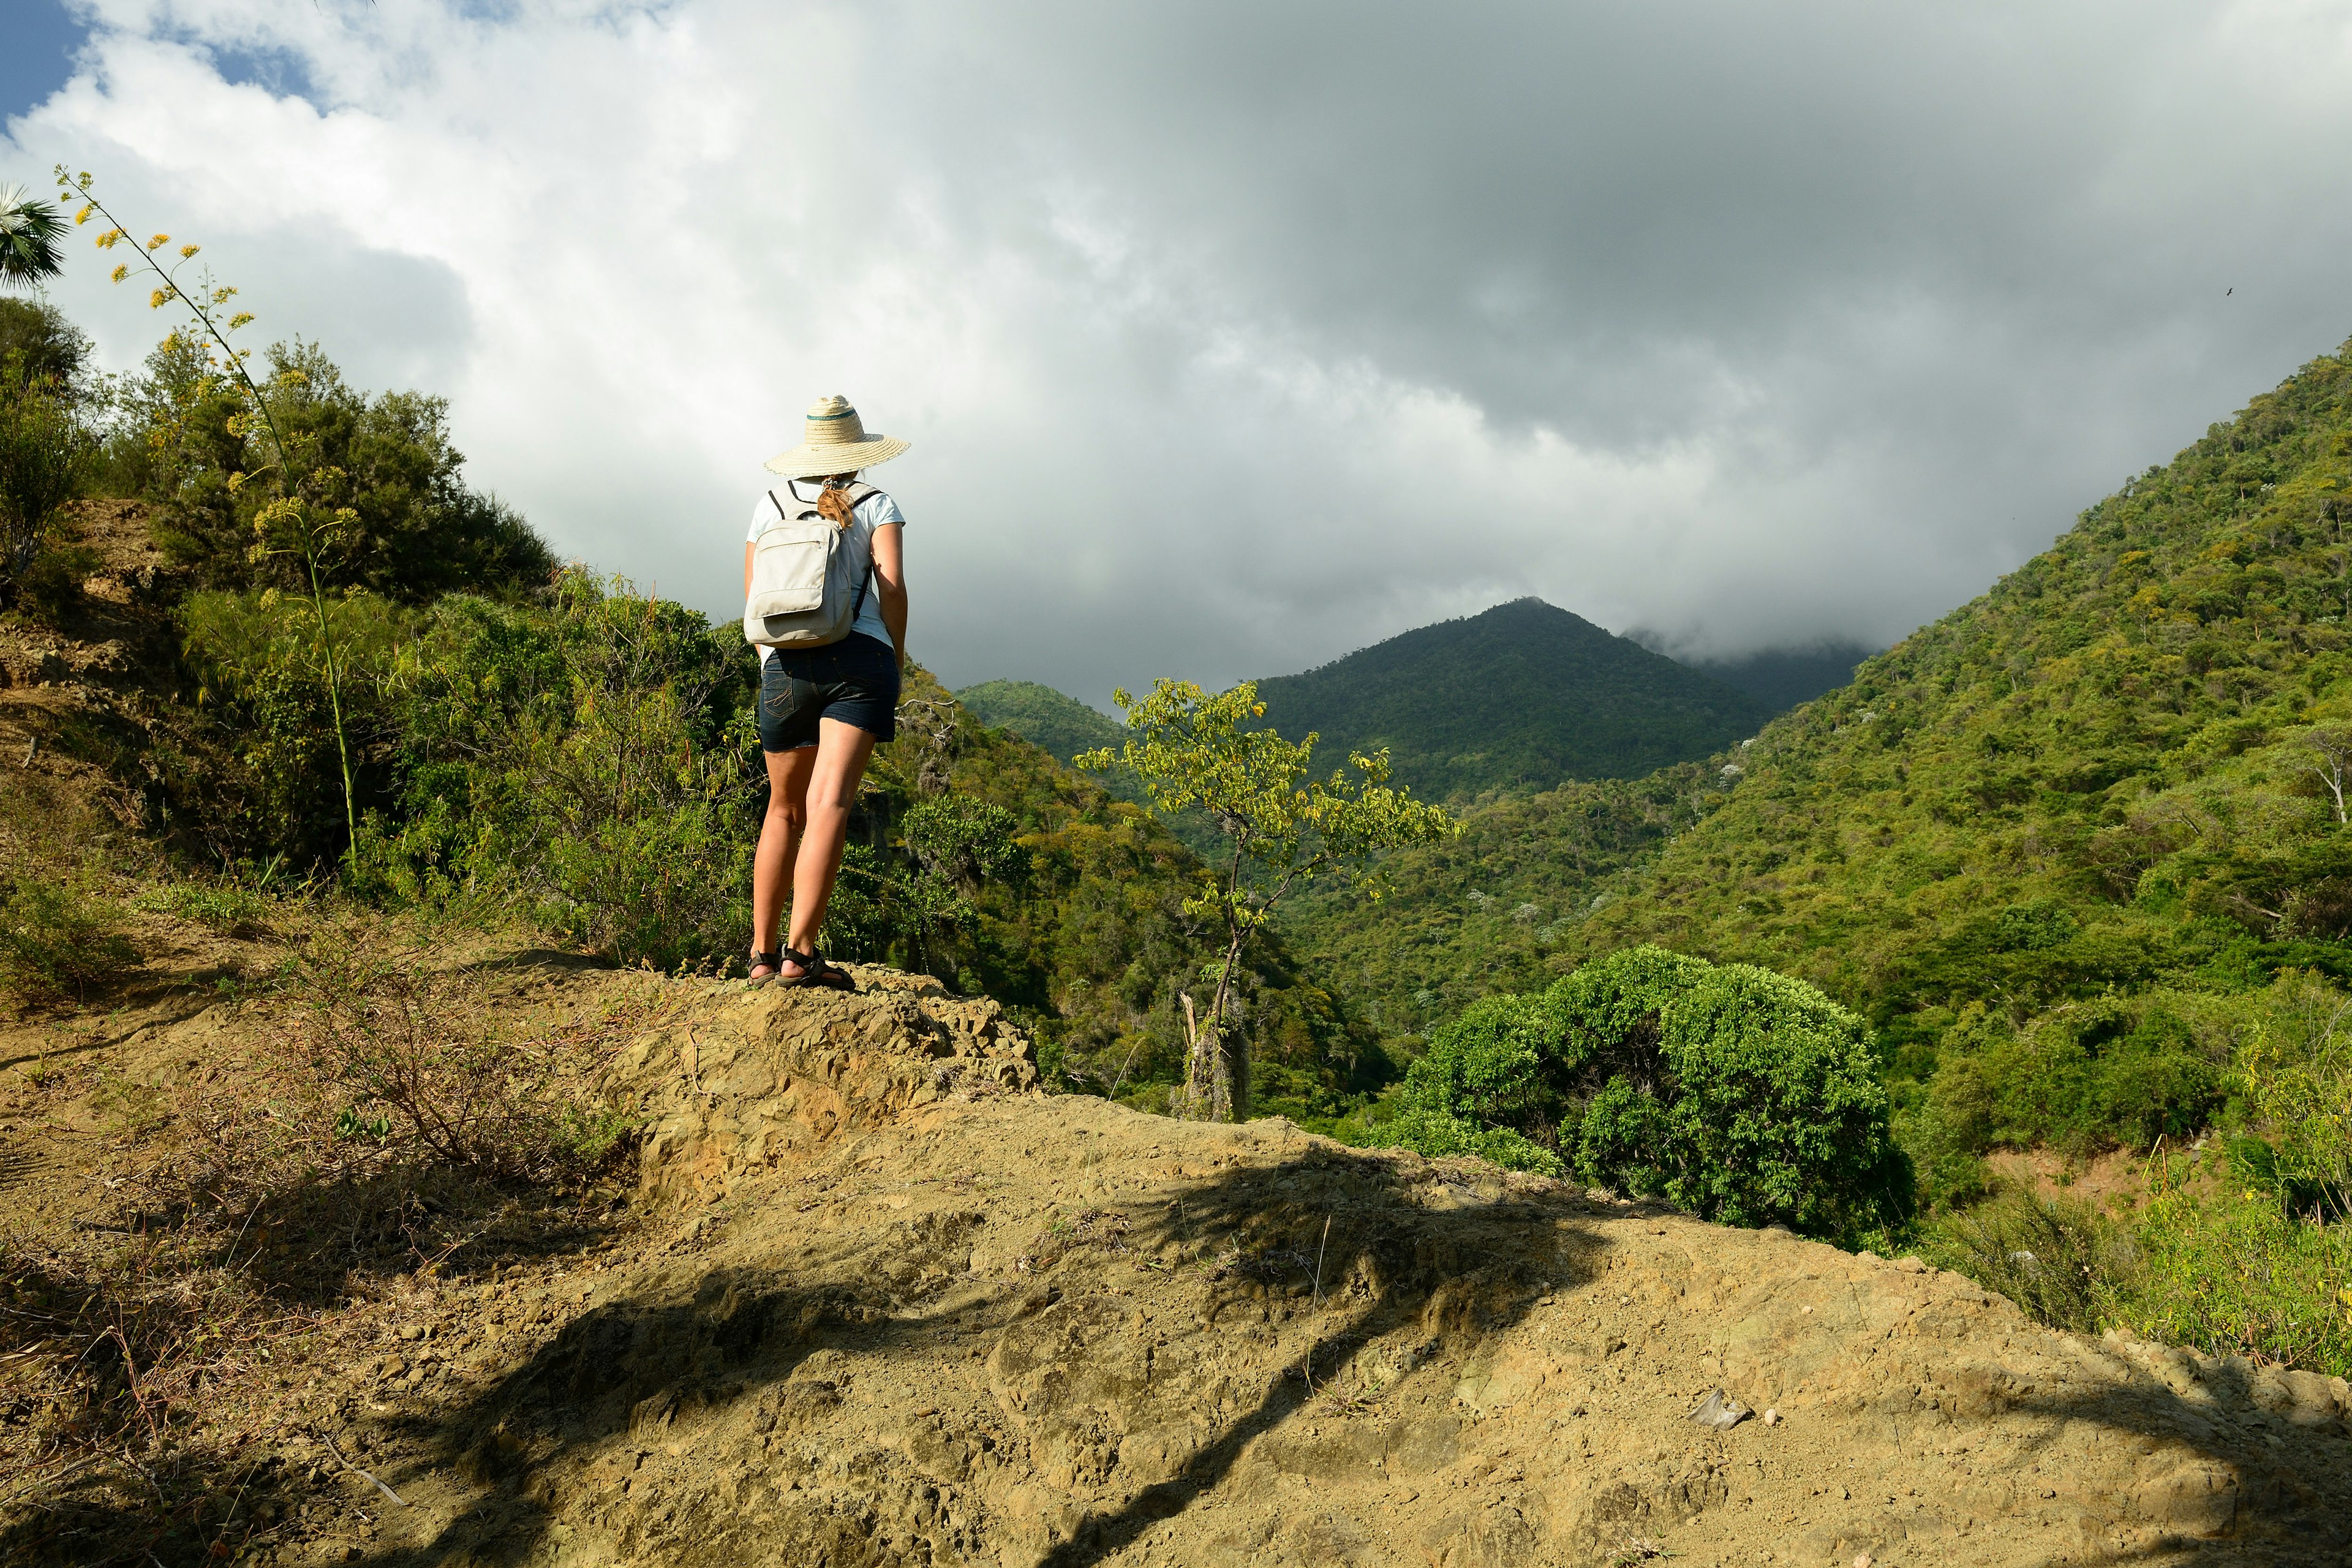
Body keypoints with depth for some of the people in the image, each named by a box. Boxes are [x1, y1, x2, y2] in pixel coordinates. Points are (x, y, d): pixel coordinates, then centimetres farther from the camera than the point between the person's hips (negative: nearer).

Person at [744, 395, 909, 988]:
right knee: (830, 804, -13)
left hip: (785, 665, 3)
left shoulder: (771, 504, 18)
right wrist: (895, 659, 7)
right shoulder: (876, 504, 10)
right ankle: (801, 951, -22)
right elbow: (892, 585, -2)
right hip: (859, 660, -3)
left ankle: (762, 951, 17)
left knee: (784, 811, 15)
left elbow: (753, 595, 16)